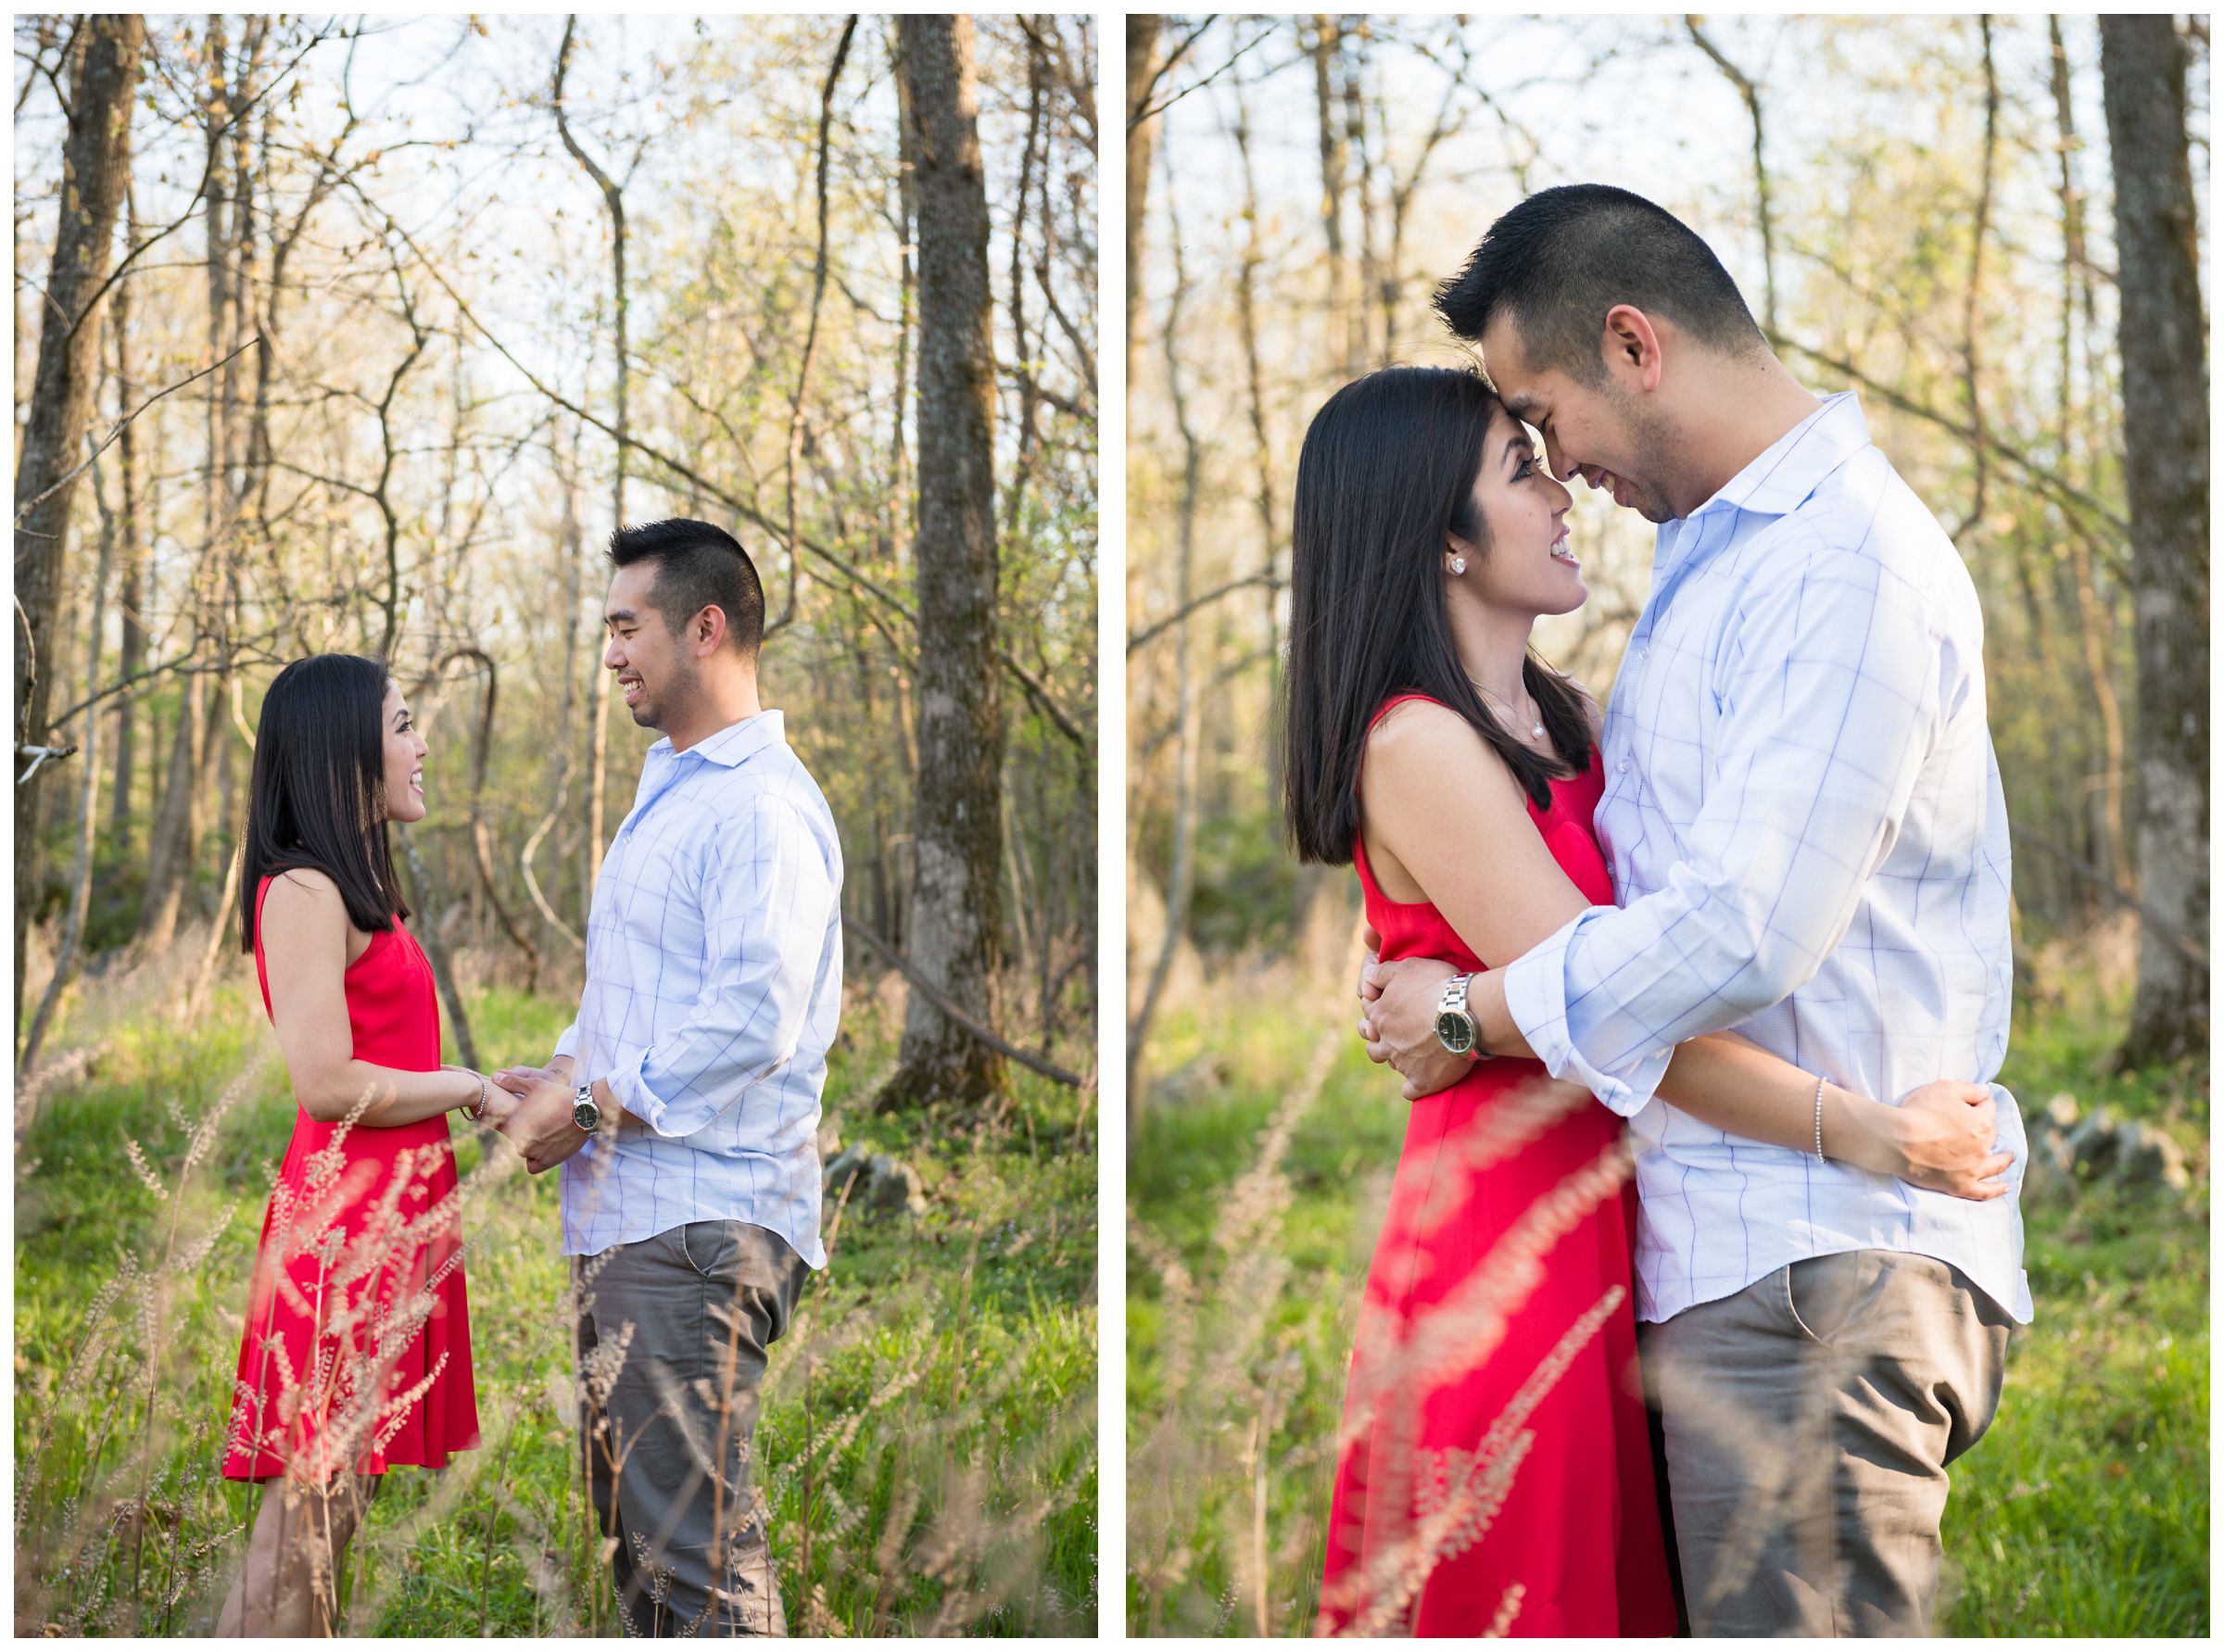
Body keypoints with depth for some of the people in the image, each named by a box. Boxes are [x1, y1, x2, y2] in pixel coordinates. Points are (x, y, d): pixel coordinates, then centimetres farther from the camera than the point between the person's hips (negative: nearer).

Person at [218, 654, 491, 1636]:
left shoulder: (356, 891, 18)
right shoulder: (305, 891, -12)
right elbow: (326, 1084, -18)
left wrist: (484, 1087, 12)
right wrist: (471, 1092, -8)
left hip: (392, 1216, 10)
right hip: (344, 1222, -10)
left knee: (336, 1509, 10)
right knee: (308, 1515, -8)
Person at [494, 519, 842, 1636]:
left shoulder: (764, 805, -13)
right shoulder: (666, 792, 20)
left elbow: (752, 1021, -22)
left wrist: (592, 1107, -15)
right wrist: (561, 1071, 9)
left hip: (704, 1219, -10)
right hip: (627, 1211, 11)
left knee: (693, 1538, -11)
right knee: (632, 1515, 15)